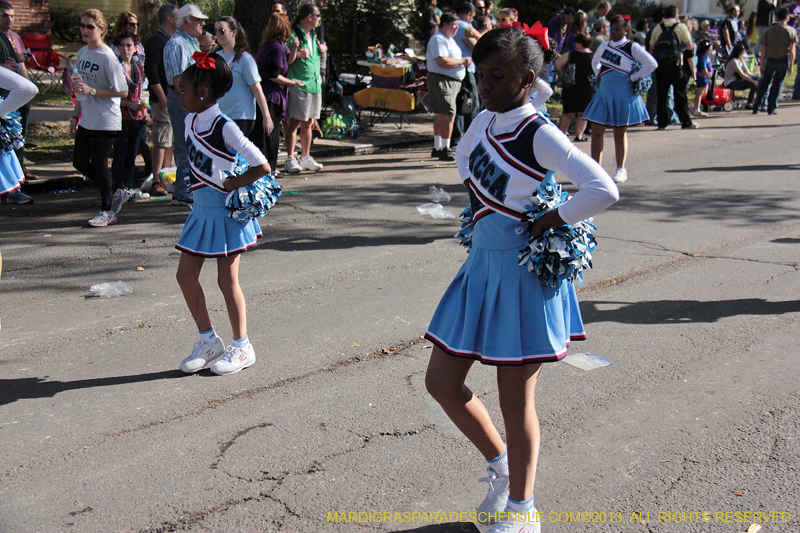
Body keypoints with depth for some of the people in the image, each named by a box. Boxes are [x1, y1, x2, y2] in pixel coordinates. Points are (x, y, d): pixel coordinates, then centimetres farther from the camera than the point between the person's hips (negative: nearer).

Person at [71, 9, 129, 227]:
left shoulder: (107, 56, -14)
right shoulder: (82, 53, 10)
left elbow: (122, 91, -18)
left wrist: (92, 90, -22)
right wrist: (75, 115, 18)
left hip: (105, 121, -8)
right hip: (86, 120, 8)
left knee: (99, 164, 0)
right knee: (80, 162, 11)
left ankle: (106, 211, 16)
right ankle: (115, 194, 28)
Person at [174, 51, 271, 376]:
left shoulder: (224, 127, -20)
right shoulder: (191, 119, 4)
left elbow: (262, 167, -22)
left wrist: (231, 185, -15)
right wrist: (193, 184, 9)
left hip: (226, 210, -8)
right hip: (201, 208, 8)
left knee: (227, 280, 1)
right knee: (185, 275, 9)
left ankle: (242, 348, 17)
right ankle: (208, 340, 24)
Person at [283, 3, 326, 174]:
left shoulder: (313, 35, 18)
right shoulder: (293, 34, -9)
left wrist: (321, 49, 12)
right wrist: (297, 54, -25)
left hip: (315, 84, 8)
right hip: (298, 85, -8)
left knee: (308, 123, 13)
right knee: (294, 123, -7)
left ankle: (306, 157, 21)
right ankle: (290, 159, -5)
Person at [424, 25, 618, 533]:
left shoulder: (540, 134, -17)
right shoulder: (486, 120, 5)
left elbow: (604, 190, -27)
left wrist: (548, 223, -17)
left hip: (522, 271, -8)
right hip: (481, 262, 8)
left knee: (515, 399, 4)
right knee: (442, 381, 12)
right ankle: (499, 464, 35)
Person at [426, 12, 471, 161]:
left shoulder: (450, 39, 20)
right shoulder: (438, 39, -13)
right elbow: (442, 62, -25)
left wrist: (465, 61, 10)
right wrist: (462, 61, -16)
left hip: (452, 82, 10)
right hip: (441, 81, -10)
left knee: (441, 116, 14)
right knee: (449, 116, -12)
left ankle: (437, 148, 20)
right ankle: (444, 150, -8)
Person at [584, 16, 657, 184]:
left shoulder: (632, 47, -8)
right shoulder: (604, 46, 8)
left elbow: (652, 64, -14)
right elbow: (595, 61, 29)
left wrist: (633, 78, -13)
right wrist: (598, 73, 10)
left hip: (623, 94, -5)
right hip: (604, 92, 5)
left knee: (620, 133, 6)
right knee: (596, 131, -2)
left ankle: (621, 169, 20)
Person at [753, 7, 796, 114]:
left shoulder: (769, 31, 4)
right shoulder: (791, 31, -3)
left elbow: (763, 49, 2)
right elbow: (792, 50, -6)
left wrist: (762, 63, 7)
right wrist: (791, 65, -1)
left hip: (770, 60, 2)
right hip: (783, 60, -2)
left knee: (764, 84, 11)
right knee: (777, 84, 6)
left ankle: (756, 108, 11)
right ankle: (771, 108, 8)